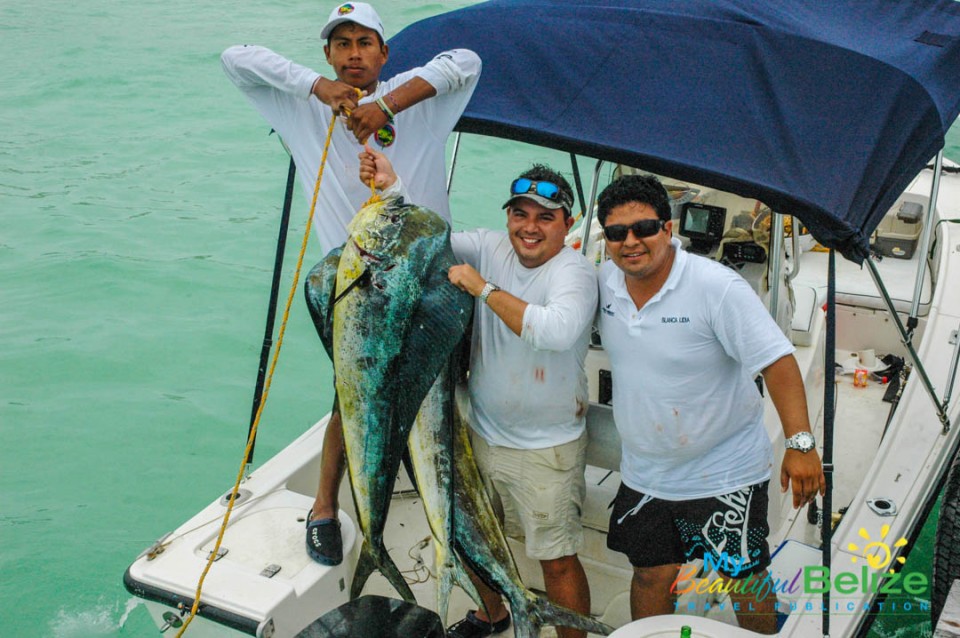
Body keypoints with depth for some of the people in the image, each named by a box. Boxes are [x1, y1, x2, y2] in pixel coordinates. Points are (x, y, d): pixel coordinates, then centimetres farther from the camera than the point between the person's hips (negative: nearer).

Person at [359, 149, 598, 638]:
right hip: (482, 433, 7)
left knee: (558, 560, 2)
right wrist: (390, 187, -14)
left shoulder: (574, 271, -19)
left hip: (546, 449, -6)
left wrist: (484, 289, -29)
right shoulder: (490, 247, -1)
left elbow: (557, 330, -38)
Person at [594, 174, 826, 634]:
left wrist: (800, 444, -28)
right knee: (651, 575, 16)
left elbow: (776, 361, -23)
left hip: (724, 474, -5)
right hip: (643, 472, 5)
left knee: (743, 580, 9)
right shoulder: (605, 281, -4)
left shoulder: (716, 287, -22)